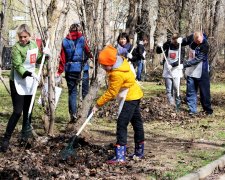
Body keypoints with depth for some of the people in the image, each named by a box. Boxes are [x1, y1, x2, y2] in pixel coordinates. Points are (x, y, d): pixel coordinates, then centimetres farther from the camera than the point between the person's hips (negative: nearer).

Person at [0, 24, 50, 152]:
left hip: (29, 82, 6)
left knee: (27, 109, 15)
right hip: (18, 82, -6)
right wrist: (29, 73, -38)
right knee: (17, 112, -11)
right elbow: (18, 66, -23)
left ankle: (26, 130, 33)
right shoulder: (16, 48, -15)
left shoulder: (34, 44, 4)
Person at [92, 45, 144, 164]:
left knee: (122, 124, -15)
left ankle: (120, 156, -19)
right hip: (134, 95, 10)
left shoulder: (118, 74, -29)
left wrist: (98, 105, -18)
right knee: (137, 123, 18)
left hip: (130, 98, -10)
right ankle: (139, 152, 32)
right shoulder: (120, 60, -5)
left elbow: (111, 93, -24)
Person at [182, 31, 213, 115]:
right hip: (191, 70, 5)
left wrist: (185, 64, -34)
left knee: (204, 90, 3)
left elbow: (198, 59, -29)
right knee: (190, 91, 5)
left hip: (201, 71, -5)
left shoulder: (205, 45, -25)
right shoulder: (192, 38, -8)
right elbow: (185, 41, 16)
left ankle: (208, 109, 16)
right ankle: (192, 110, 10)